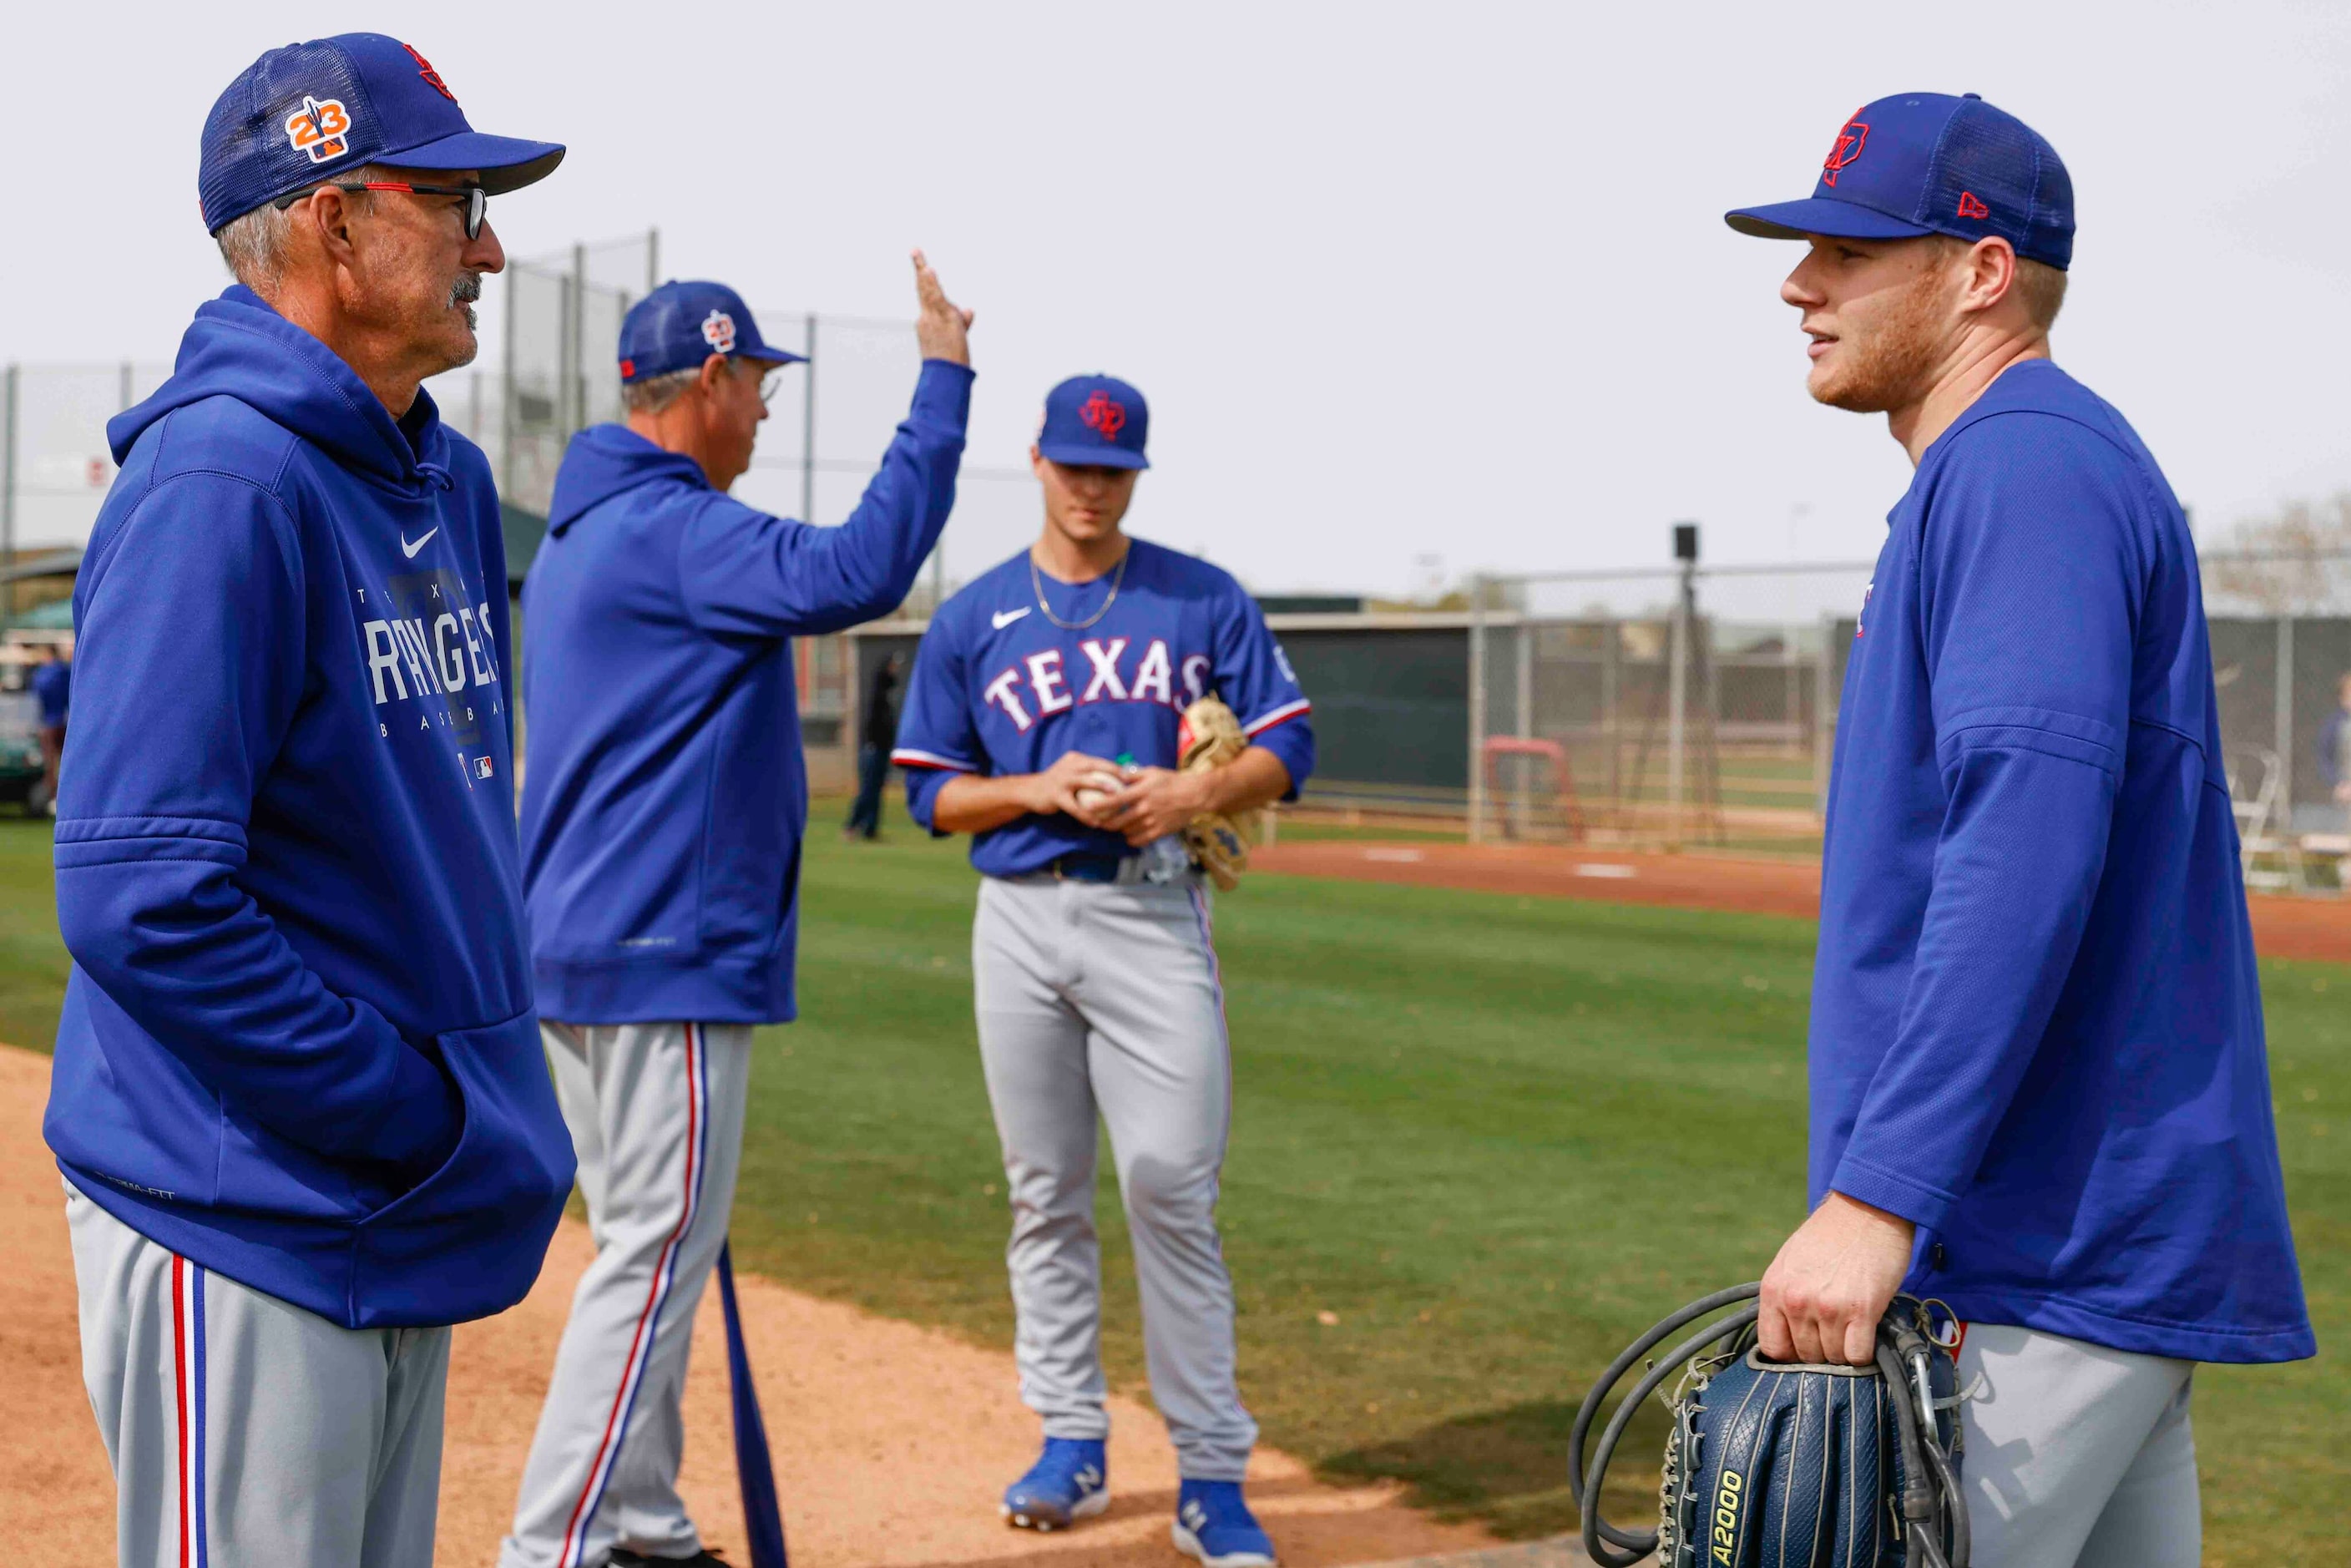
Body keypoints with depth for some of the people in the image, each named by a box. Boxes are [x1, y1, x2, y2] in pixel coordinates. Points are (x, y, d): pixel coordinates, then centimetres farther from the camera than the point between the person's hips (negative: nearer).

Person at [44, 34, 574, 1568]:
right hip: (245, 1230, -9)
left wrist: (484, 1109, 10)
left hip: (398, 1217, 9)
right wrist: (425, 1121, -18)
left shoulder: (446, 480, 11)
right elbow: (142, 901, -25)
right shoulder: (218, 484, -18)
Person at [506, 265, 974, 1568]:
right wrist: (943, 381, -23)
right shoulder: (673, 531, -16)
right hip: (667, 963, -10)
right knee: (655, 1258, -5)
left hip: (574, 953, 10)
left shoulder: (576, 537, 17)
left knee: (647, 1247, 16)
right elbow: (859, 571, -29)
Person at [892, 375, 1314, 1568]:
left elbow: (1287, 749, 4)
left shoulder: (1205, 600, 5)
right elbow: (932, 792, 8)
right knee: (1045, 1194, 7)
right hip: (1021, 921, 2)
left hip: (1154, 919, -2)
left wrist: (1195, 792, -15)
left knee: (1173, 1190, -9)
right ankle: (1071, 1438, 19)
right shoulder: (971, 620, 8)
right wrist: (1043, 791, -10)